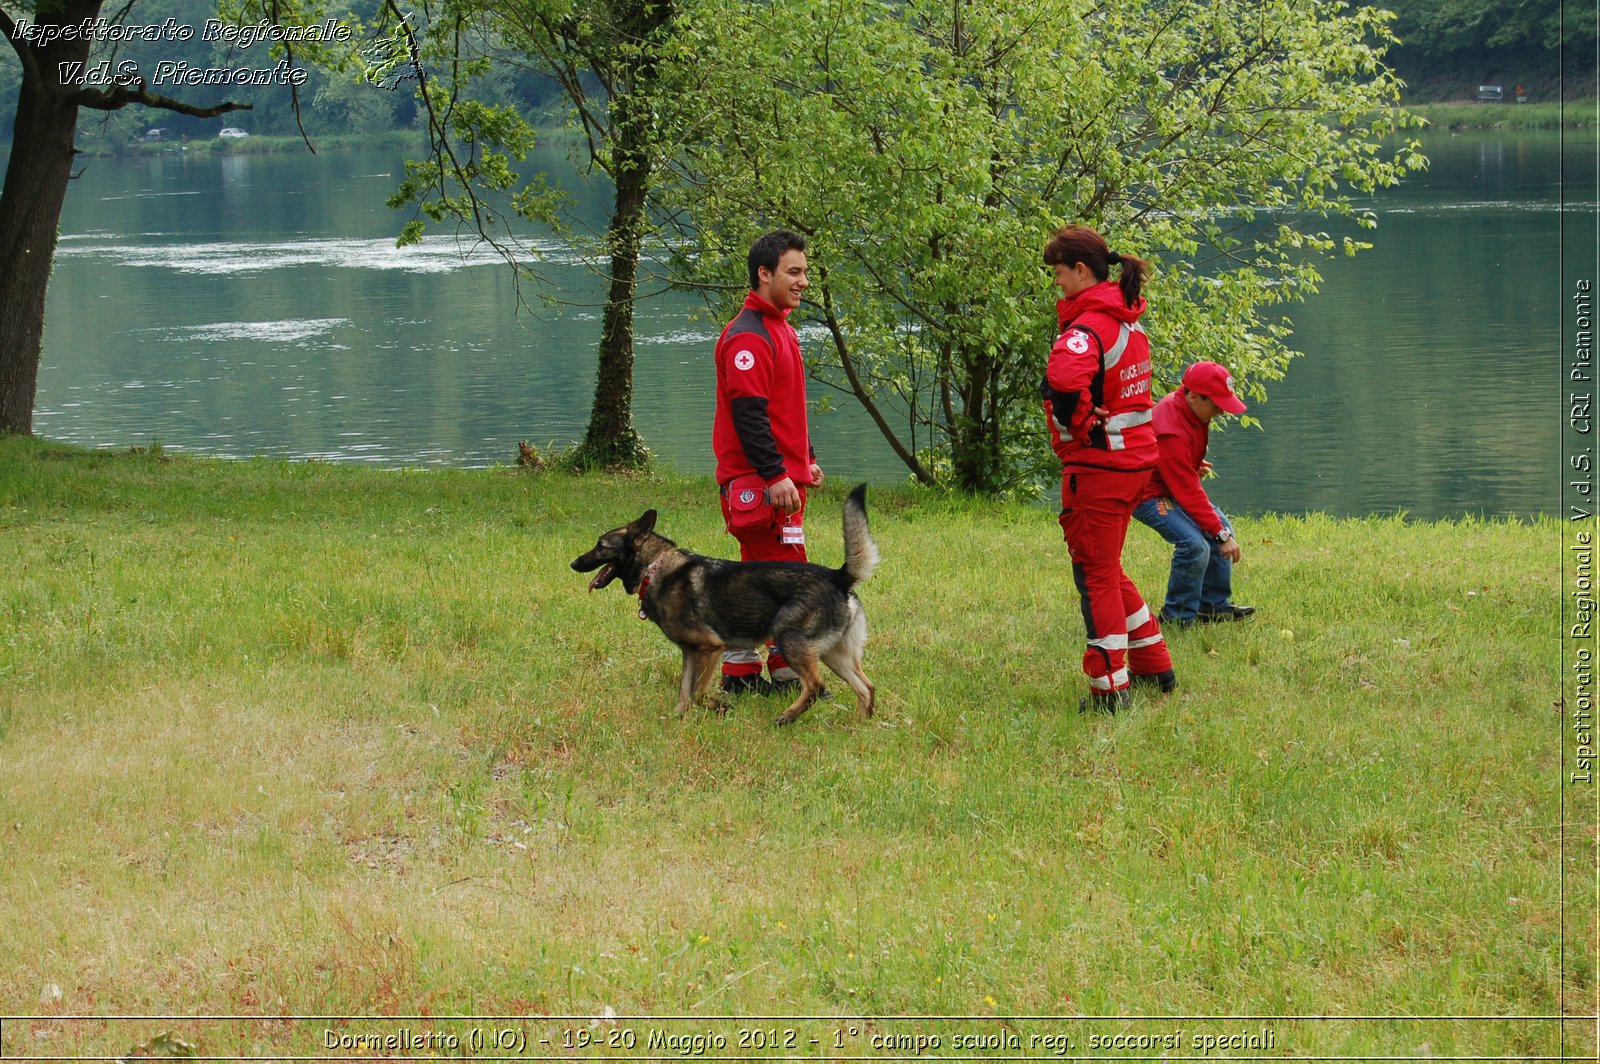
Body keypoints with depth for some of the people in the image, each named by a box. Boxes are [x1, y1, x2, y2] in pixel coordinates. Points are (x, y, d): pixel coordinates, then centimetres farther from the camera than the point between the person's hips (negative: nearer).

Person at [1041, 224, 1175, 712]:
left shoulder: (1087, 328, -20)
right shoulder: (1128, 322, 10)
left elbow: (1065, 381, -40)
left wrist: (1078, 425, -22)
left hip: (1097, 469, -9)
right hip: (1135, 460, 9)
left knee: (1096, 577, 1)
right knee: (1109, 570, 23)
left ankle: (1110, 689, 4)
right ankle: (1154, 667, 30)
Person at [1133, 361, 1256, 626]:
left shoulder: (1193, 410, -5)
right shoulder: (1172, 432, -34)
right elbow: (1188, 492, -31)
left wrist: (1193, 463, 10)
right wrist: (1220, 534, -28)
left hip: (1175, 485, 11)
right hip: (1149, 493, -11)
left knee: (1222, 528, 12)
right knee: (1195, 545, -26)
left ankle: (1214, 605, 22)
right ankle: (1178, 618, -11)